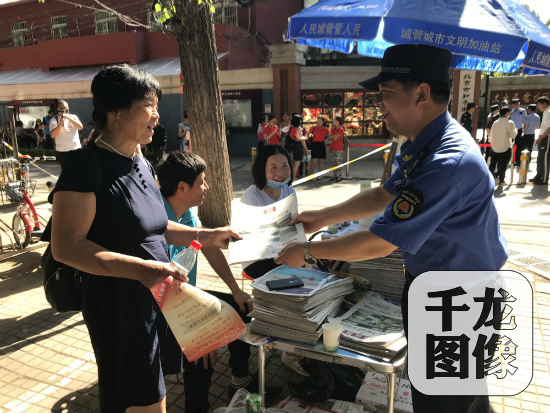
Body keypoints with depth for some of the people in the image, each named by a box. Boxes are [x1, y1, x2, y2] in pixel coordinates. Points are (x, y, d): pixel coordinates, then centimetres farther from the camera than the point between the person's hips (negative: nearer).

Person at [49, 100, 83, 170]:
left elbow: (80, 127, -9)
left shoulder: (73, 117, 10)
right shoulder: (54, 120, 2)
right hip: (62, 151, -2)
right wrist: (60, 123, -18)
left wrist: (68, 117, -16)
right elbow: (52, 135, -10)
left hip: (76, 148, 3)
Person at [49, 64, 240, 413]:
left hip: (157, 296, 8)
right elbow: (66, 246, -21)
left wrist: (204, 236, 8)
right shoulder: (87, 166, -17)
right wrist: (140, 269, -30)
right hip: (120, 305, -8)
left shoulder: (143, 165, 9)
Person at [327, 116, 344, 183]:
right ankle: (335, 175, 18)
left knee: (338, 162, -3)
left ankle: (340, 176, 3)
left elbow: (335, 138, -16)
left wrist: (331, 136, 2)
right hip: (332, 148, 7)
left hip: (339, 149, -7)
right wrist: (334, 137, -9)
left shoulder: (341, 129, -10)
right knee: (334, 162, 10)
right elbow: (329, 138, 8)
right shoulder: (333, 129, 12)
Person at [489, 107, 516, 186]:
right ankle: (501, 181, 6)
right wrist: (516, 131, 8)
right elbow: (512, 135, -12)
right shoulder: (510, 123, -8)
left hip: (494, 147, 4)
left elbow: (491, 135, 9)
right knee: (503, 165, 3)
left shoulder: (495, 123, 6)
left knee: (492, 164, 11)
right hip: (505, 148, -4)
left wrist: (491, 142, 25)